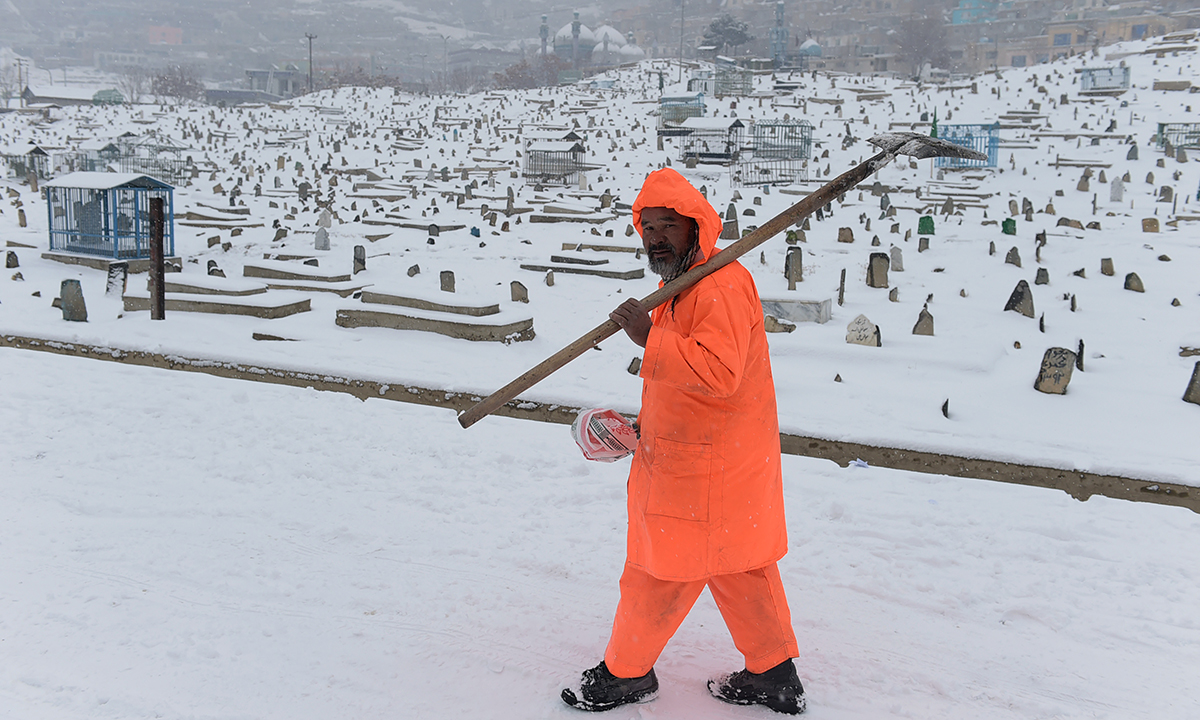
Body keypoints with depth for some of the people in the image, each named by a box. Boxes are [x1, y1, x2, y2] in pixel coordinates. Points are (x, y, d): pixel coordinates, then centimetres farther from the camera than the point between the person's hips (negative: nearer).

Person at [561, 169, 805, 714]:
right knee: (738, 567, 17)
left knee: (659, 573, 5)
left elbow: (717, 371, -34)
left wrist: (649, 338, -33)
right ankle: (773, 675, 29)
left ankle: (626, 673, 23)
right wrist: (649, 424, 20)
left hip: (706, 470, -10)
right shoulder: (682, 286, 14)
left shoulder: (722, 285, -21)